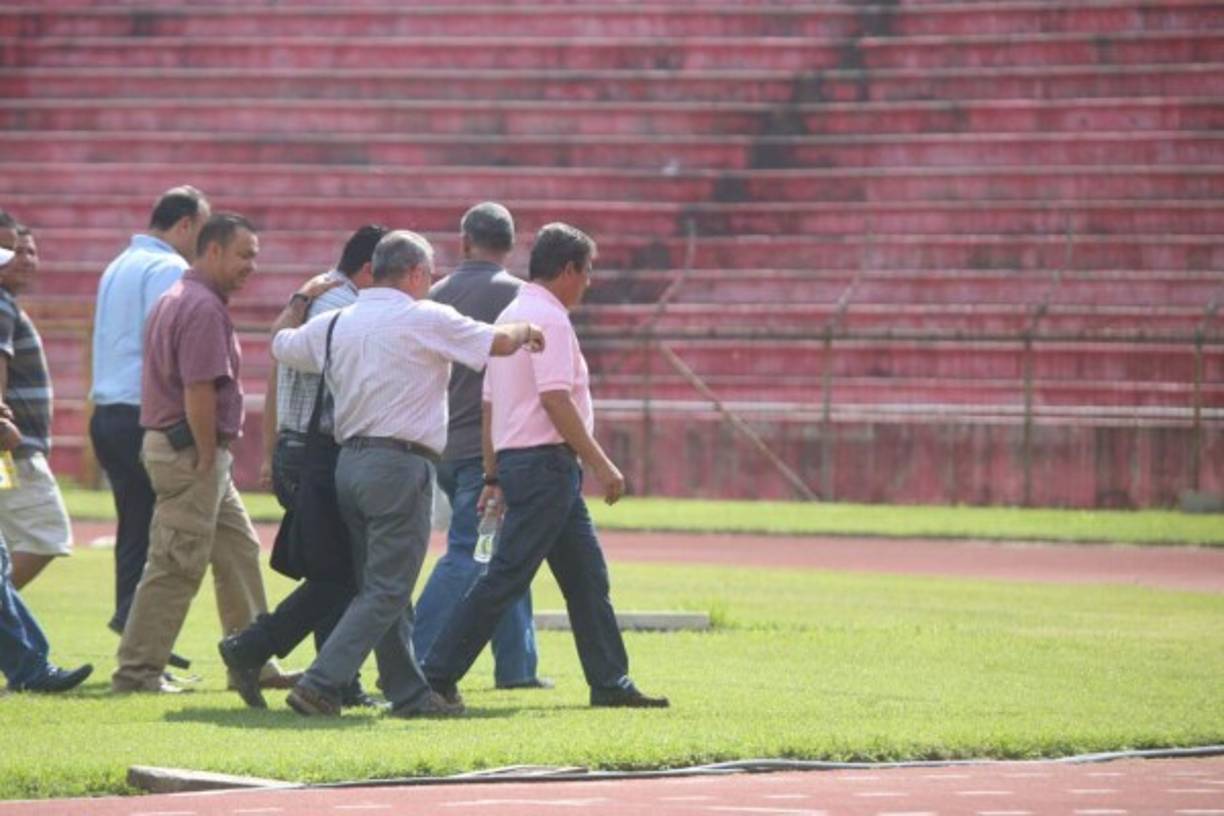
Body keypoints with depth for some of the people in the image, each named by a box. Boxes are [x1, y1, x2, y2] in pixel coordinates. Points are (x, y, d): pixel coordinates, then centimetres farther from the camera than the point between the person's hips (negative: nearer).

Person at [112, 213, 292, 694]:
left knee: (239, 553, 14)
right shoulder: (204, 307, -16)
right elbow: (198, 391, -23)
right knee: (177, 565, -6)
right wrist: (207, 458, -18)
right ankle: (137, 671, -2)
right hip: (190, 452, -11)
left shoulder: (176, 300, 17)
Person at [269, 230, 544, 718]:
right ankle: (319, 685, -16)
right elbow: (499, 342, -2)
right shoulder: (426, 319, -7)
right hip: (400, 463, -8)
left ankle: (408, 692, 16)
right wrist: (526, 331, 19)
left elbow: (280, 343, 28)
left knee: (383, 588, 13)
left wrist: (301, 299, 44)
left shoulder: (334, 324, 11)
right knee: (386, 591, -7)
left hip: (349, 461, 8)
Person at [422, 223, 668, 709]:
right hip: (545, 461, -11)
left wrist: (493, 476, 20)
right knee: (506, 578, -9)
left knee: (587, 577, 12)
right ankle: (437, 675, -8)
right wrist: (602, 465, -18)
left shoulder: (510, 316, 18)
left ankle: (610, 683, 14)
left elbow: (489, 404, 18)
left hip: (514, 460, 11)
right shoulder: (549, 319, -12)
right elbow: (555, 399, -21)